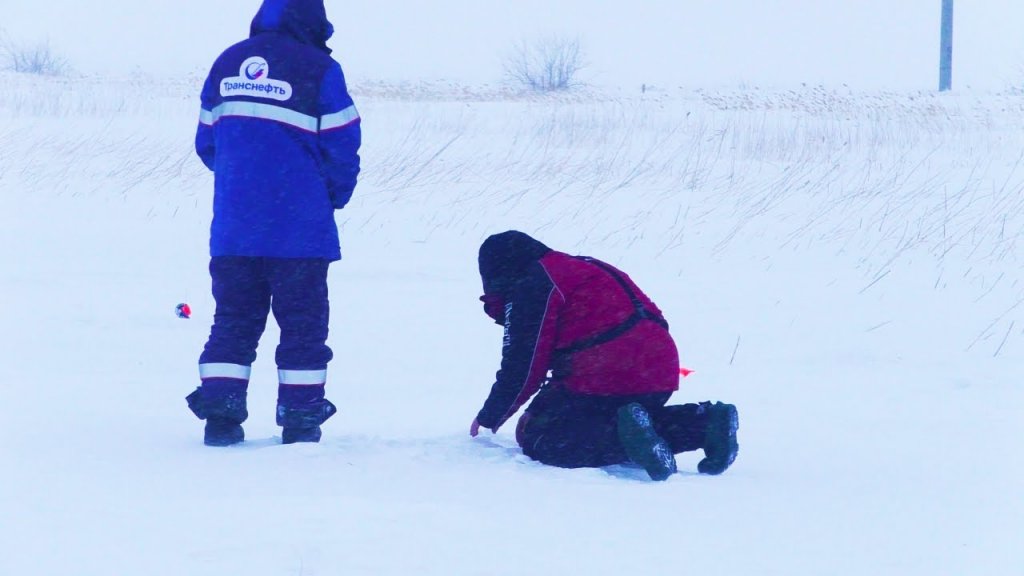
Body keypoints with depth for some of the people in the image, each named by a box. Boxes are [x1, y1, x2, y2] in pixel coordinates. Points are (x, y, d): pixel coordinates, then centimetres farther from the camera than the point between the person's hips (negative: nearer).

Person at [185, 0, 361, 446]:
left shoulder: (226, 64, 8)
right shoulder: (319, 70, -9)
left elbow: (206, 143, 13)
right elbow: (342, 147, -8)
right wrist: (334, 196, 12)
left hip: (233, 226, 4)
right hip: (300, 228, -4)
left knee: (233, 319, 13)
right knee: (303, 324, 7)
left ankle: (219, 414, 5)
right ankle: (300, 419, 6)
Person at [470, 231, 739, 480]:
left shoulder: (529, 289, -1)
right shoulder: (586, 269, 29)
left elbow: (521, 368, -3)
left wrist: (488, 417, 10)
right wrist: (536, 410, 30)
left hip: (603, 382, -9)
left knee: (539, 441, -3)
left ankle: (629, 438, -28)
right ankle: (704, 421, 10)